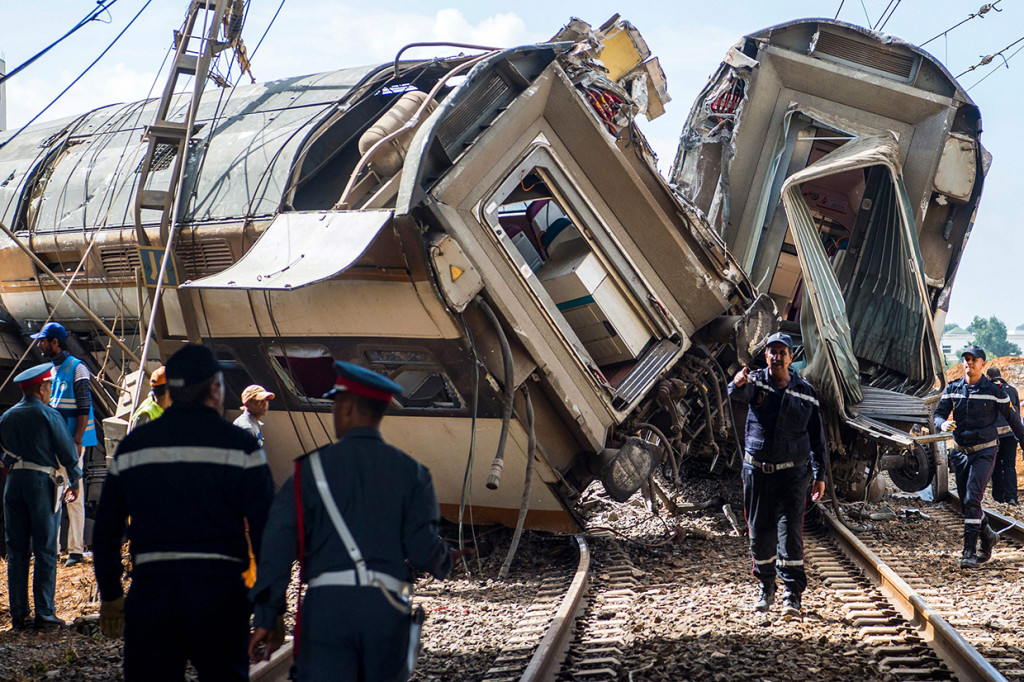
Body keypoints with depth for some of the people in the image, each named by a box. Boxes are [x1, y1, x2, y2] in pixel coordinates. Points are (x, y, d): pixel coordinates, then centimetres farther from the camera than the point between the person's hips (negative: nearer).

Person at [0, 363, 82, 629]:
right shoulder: (49, 416, -6)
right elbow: (68, 453, -4)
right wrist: (74, 482, 9)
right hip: (42, 483, -5)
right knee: (45, 552, 0)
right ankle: (44, 613, -2)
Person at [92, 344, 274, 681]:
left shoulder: (132, 446, 9)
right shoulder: (239, 445, 0)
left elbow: (106, 531, 13)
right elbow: (266, 528, -4)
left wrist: (110, 596, 22)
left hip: (149, 593, 2)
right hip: (219, 590, -2)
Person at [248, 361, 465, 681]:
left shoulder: (312, 467, 5)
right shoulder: (410, 471, 8)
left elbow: (278, 543, -3)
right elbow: (422, 549, -1)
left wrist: (266, 618, -2)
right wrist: (445, 562, 23)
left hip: (326, 605, -2)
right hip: (387, 606, 2)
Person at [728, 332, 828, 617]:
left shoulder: (805, 392, 4)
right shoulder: (756, 381, 0)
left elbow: (816, 436, 8)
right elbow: (740, 393, -26)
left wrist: (820, 475, 4)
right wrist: (737, 384, -51)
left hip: (792, 473, -1)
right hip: (757, 472, 1)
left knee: (790, 531, -8)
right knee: (760, 532, 8)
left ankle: (792, 595, -6)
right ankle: (765, 588, 25)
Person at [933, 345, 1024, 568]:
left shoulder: (994, 391, -7)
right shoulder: (952, 388, 2)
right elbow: (938, 414, 3)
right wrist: (943, 424, -21)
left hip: (984, 452, -5)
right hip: (961, 452, 5)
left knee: (972, 499, -18)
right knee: (966, 503, 9)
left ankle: (969, 553, -17)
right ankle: (988, 536, 34)